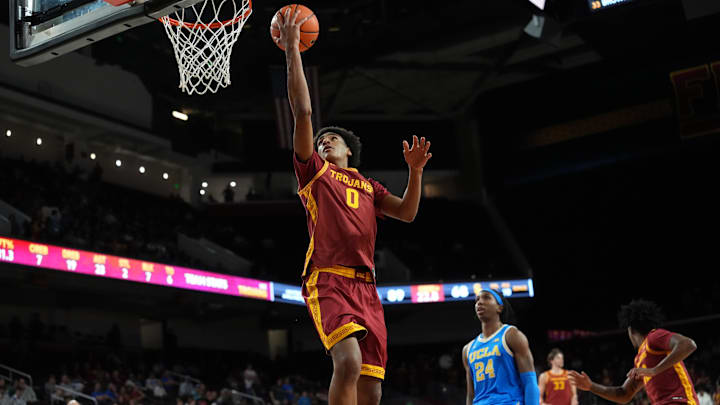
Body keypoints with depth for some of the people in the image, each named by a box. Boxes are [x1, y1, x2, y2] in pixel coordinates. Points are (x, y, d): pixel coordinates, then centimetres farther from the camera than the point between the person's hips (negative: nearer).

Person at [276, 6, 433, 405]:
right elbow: (303, 112, 5)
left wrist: (415, 171, 4)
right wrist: (292, 51, 2)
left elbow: (407, 212, 17)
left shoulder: (368, 185, 27)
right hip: (328, 281, -5)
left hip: (365, 286, 5)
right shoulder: (314, 171, 14)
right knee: (349, 362, -29)